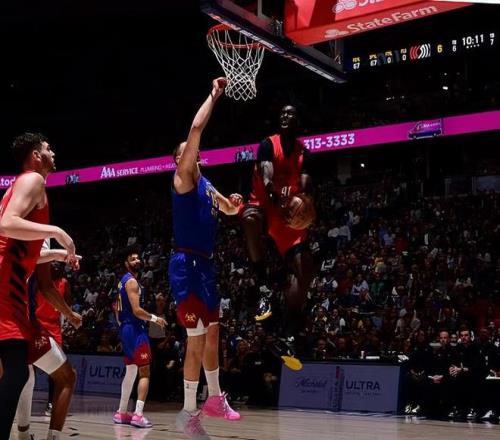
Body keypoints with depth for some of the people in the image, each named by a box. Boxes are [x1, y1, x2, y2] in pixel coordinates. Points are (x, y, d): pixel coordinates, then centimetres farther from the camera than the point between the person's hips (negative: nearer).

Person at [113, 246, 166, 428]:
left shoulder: (123, 281, 18)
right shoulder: (131, 281, -14)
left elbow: (118, 308, 24)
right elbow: (136, 310, -22)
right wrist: (155, 318, -10)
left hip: (126, 328, 10)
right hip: (135, 329, -10)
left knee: (131, 372, 17)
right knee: (145, 373, -11)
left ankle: (121, 413, 21)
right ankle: (138, 415, -19)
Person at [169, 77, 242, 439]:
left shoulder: (206, 186, 17)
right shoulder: (184, 178, -7)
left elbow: (228, 210, 34)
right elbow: (196, 128, -18)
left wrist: (235, 205, 11)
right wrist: (214, 95, -10)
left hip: (205, 265, 9)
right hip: (187, 265, -9)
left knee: (212, 334, 18)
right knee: (197, 340, -8)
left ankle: (215, 399, 32)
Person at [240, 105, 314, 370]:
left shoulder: (303, 152, 7)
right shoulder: (268, 145, -3)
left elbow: (305, 181, -9)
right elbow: (266, 170, -25)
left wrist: (305, 199, -34)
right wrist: (272, 191, -47)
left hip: (289, 212, 4)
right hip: (265, 203, -4)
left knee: (305, 268, -12)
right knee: (250, 218, -43)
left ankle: (288, 339, -11)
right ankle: (263, 289, -36)